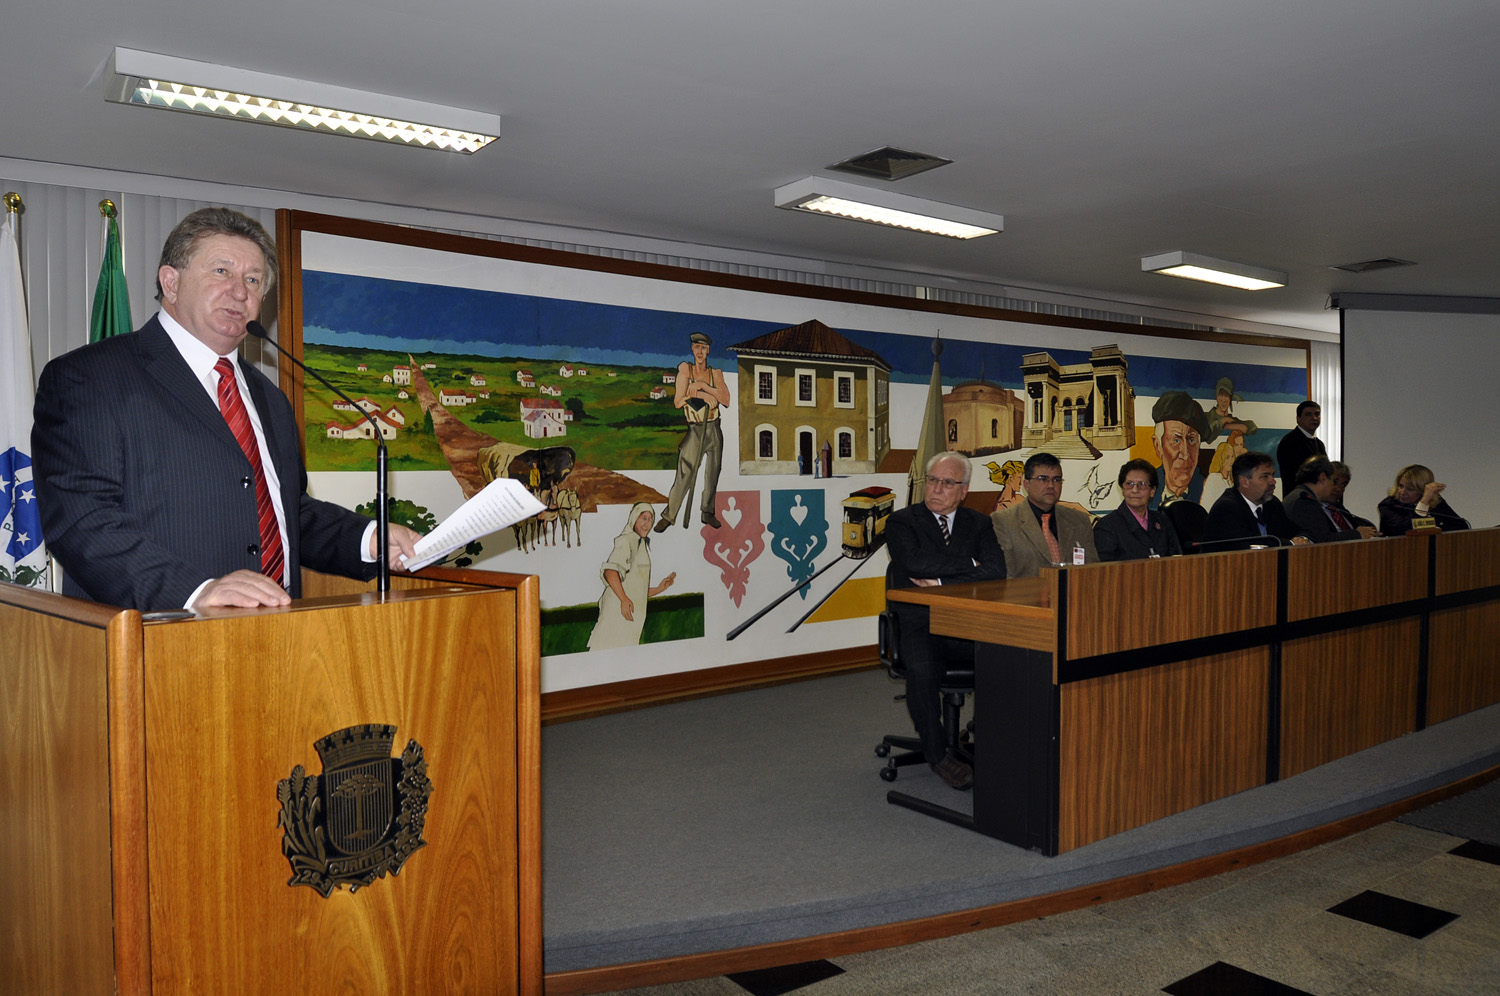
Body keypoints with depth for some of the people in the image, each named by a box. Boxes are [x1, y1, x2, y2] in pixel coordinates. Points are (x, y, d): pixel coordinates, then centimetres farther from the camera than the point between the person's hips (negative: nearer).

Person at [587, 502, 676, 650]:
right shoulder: (626, 540, -1)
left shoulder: (641, 545, 26)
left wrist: (659, 589, 21)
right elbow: (610, 571, -18)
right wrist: (624, 599, -26)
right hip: (619, 609, -9)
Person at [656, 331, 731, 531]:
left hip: (714, 429, 3)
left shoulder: (715, 373, 4)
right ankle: (669, 515, -1)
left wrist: (704, 386, -17)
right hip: (693, 430, -3)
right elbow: (678, 401, -10)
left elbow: (726, 400, -9)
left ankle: (708, 512, 21)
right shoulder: (686, 369, -2)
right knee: (684, 474, -8)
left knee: (712, 472, 8)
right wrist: (703, 395, -19)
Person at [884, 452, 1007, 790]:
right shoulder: (901, 521, 6)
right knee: (921, 670, -33)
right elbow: (915, 562, -14)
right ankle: (938, 754, -10)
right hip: (921, 625, -2)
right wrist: (968, 564, -5)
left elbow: (995, 571, -2)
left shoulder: (978, 523, 15)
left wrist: (941, 583, -11)